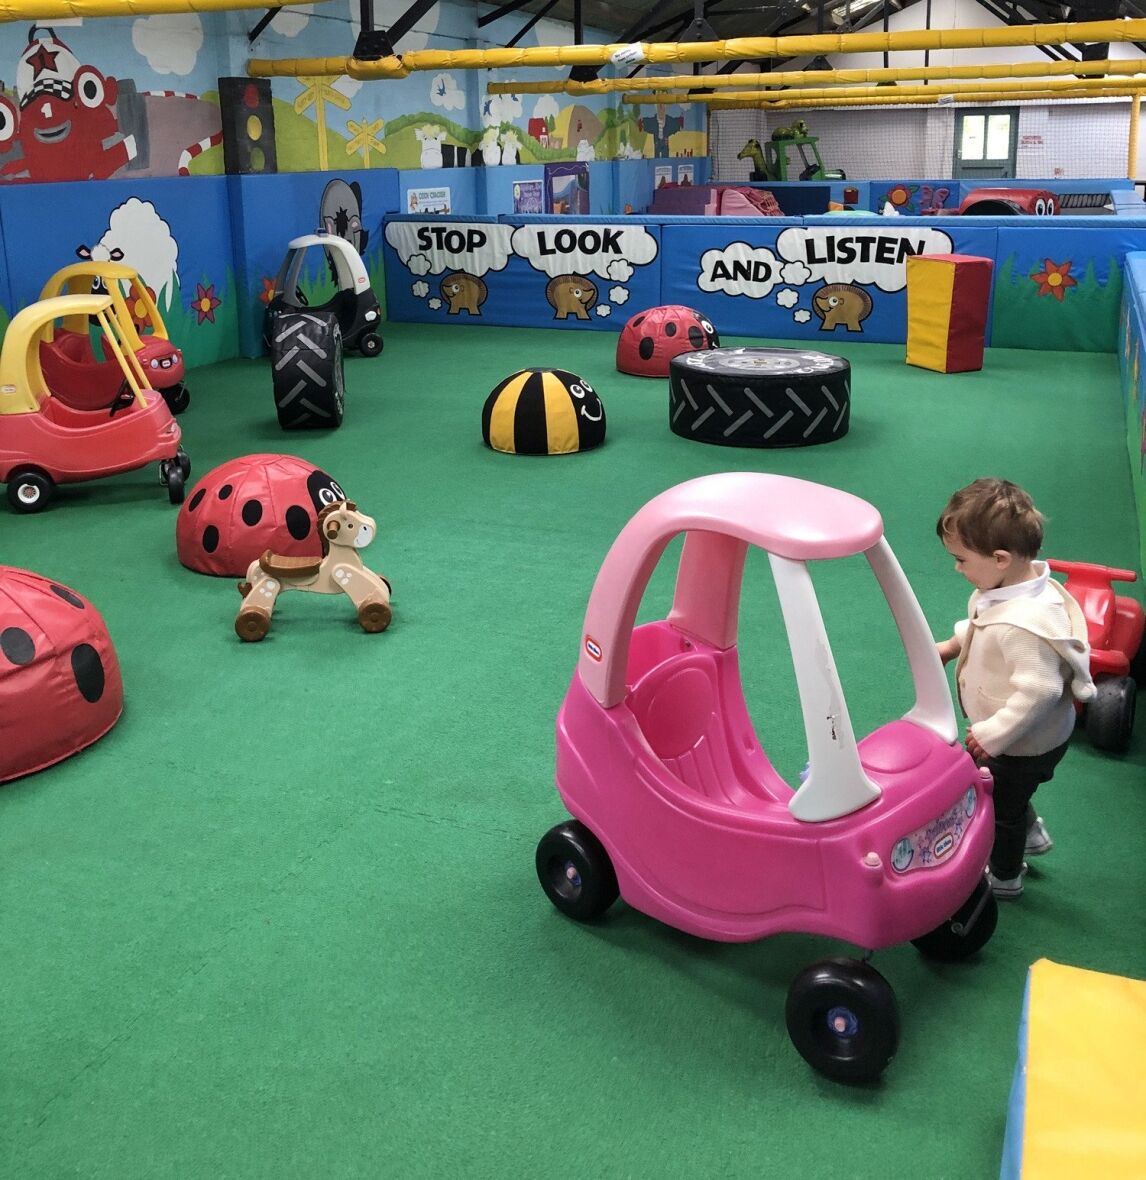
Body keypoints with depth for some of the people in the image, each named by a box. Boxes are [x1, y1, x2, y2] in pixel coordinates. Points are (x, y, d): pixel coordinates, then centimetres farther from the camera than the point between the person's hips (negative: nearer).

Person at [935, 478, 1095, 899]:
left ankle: (1004, 877, 44)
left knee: (1001, 807, 18)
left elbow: (1037, 692, -38)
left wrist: (990, 737, -30)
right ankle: (1030, 833, 56)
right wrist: (952, 645, 6)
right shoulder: (1014, 586, -11)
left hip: (1022, 745, -8)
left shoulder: (1023, 627, -41)